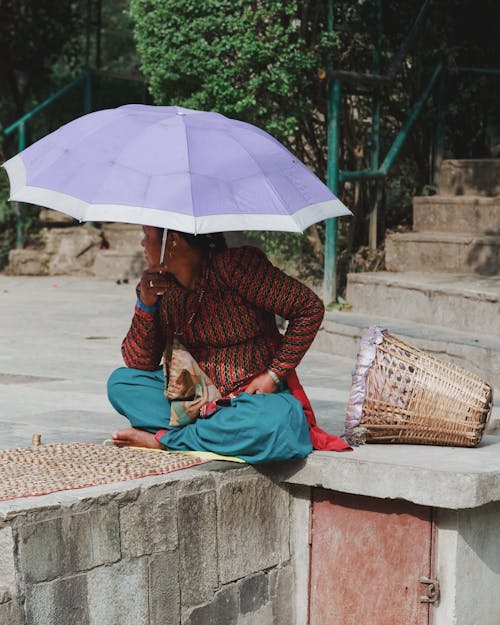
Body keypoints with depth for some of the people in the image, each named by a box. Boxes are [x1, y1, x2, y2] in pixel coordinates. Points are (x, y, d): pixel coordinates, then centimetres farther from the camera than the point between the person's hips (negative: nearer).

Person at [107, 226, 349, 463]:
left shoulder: (233, 265, -18)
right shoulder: (162, 285, 1)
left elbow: (310, 308, -17)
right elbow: (139, 363, 0)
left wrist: (274, 375, -15)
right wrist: (146, 304, -15)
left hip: (253, 393, -6)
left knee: (270, 424, -39)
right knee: (120, 383, -9)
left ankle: (163, 439, -22)